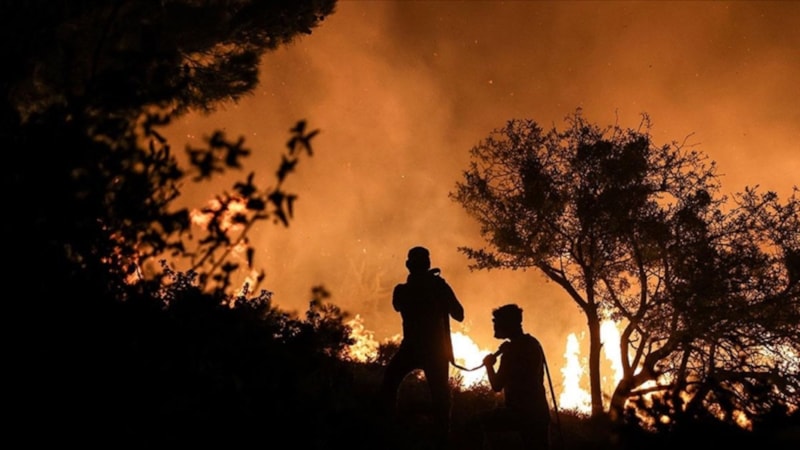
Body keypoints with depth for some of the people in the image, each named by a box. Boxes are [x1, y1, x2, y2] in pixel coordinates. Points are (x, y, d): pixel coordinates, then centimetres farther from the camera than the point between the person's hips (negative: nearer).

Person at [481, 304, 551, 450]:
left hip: (521, 411, -9)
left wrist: (489, 365, 0)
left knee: (483, 423, 1)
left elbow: (496, 386, -15)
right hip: (538, 410, 9)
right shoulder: (533, 343, 13)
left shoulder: (513, 349, -15)